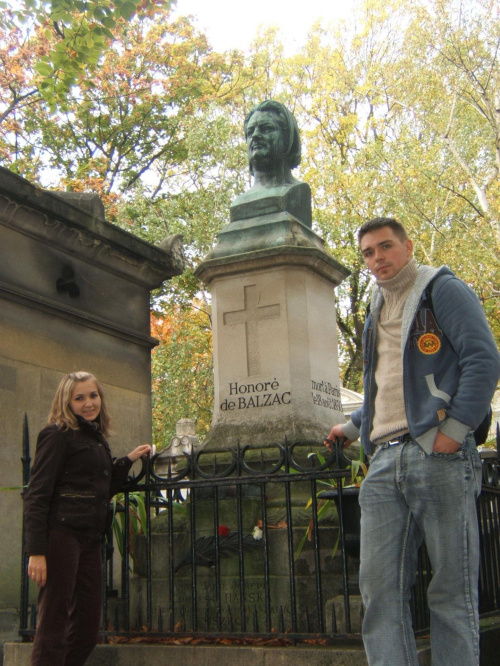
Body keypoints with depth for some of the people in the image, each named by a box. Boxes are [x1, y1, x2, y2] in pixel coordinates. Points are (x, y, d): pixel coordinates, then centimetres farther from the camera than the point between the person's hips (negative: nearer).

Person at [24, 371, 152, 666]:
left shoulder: (97, 439, 19)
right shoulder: (58, 435, -5)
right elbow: (37, 495, -12)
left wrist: (128, 461, 21)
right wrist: (37, 551, -19)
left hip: (91, 541, 8)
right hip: (62, 535, -8)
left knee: (88, 628, 8)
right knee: (53, 627, -5)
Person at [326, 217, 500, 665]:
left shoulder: (442, 290, 3)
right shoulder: (376, 313, 25)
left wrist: (453, 431, -16)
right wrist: (354, 426, 32)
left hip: (437, 456, -7)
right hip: (384, 462, 7)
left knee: (451, 589, -3)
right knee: (380, 589, -1)